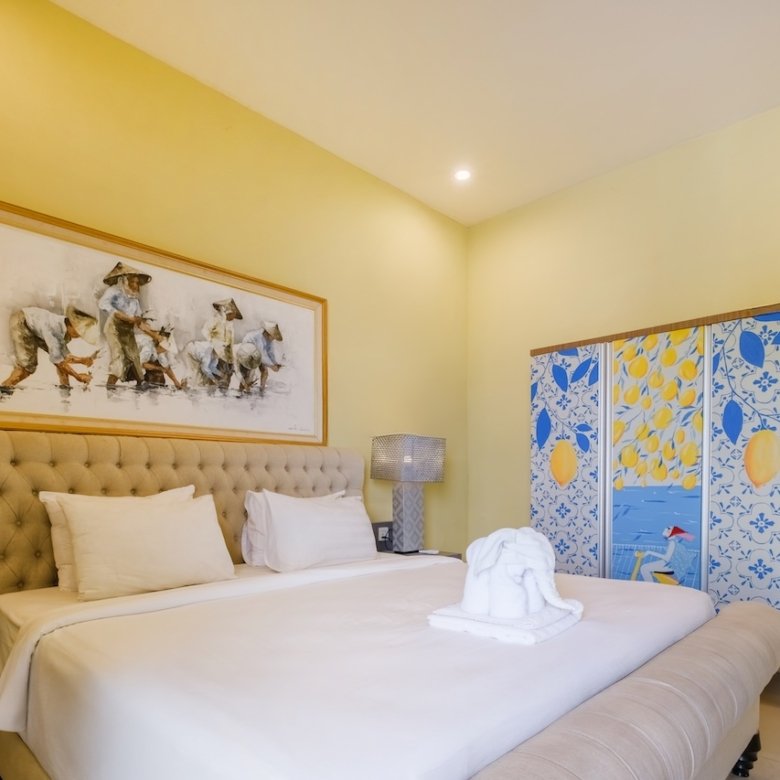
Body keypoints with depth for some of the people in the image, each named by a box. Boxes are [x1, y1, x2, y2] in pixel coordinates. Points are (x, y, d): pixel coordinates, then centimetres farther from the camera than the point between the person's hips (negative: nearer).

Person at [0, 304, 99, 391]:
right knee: (28, 366, -16)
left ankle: (65, 388, 4)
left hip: (36, 329, 8)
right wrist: (78, 376, -31)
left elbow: (64, 356, -10)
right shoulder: (53, 326, -39)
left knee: (63, 357, -4)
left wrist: (83, 360, -26)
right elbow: (56, 358, -34)